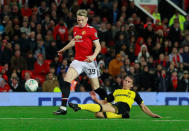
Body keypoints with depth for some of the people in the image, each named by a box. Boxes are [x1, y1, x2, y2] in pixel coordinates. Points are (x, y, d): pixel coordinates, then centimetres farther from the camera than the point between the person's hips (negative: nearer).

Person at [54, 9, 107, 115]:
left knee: (96, 88, 0)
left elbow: (98, 46, -9)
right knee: (65, 81, -13)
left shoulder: (91, 30, -7)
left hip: (89, 62, -5)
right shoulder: (75, 29, 11)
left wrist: (93, 56, -27)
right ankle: (63, 108, -13)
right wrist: (63, 50, 42)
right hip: (78, 61, 5)